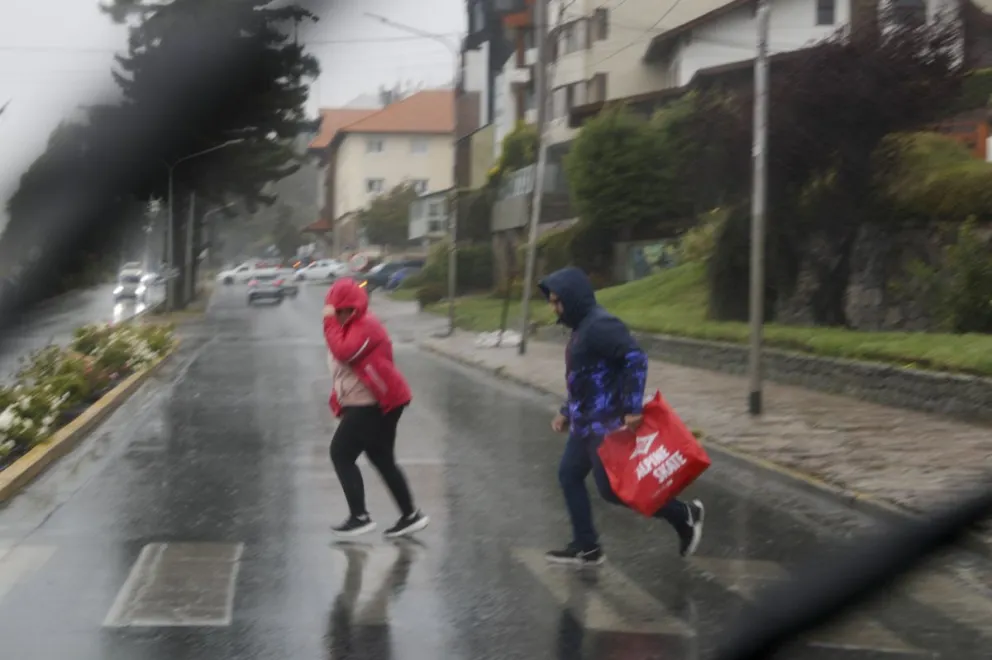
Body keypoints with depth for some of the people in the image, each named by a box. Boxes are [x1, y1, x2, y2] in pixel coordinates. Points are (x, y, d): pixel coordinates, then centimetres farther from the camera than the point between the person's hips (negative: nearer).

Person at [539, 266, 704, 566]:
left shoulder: (600, 325, -19)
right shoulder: (581, 327, 14)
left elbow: (636, 359, -26)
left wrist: (632, 409, -29)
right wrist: (566, 412, 24)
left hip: (605, 424, -10)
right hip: (585, 422, 10)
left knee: (611, 488, -6)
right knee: (569, 475, 10)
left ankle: (683, 515, 5)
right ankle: (586, 547, 17)